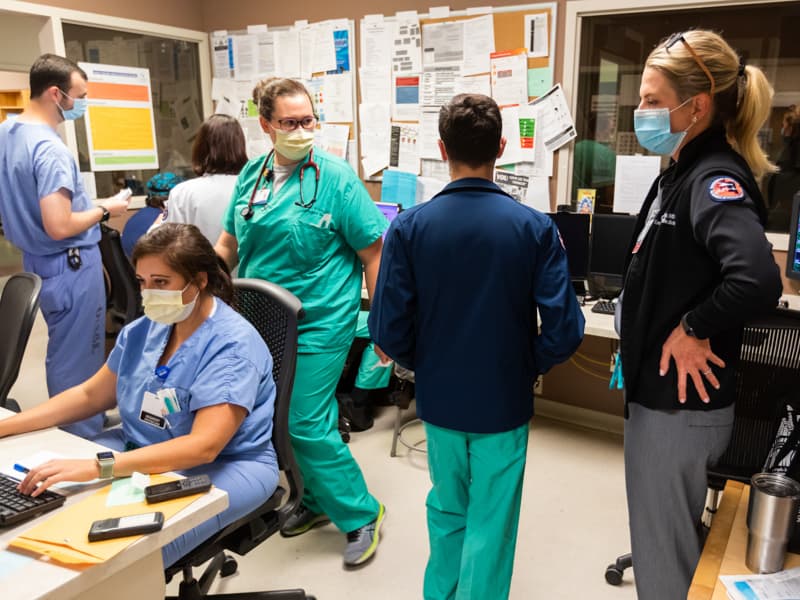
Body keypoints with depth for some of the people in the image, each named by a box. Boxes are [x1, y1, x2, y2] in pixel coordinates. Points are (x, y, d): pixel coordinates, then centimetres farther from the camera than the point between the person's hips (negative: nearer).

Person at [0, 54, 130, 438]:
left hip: (36, 261, 10)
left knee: (62, 354, 21)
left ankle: (65, 434, 35)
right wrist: (105, 210, -13)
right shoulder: (51, 149, -24)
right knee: (79, 360, 2)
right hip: (71, 267, -10)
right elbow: (59, 227, -29)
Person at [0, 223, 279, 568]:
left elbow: (203, 446, -32)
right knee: (45, 498, -8)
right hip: (141, 450, 8)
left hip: (224, 466, -7)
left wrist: (97, 467, -40)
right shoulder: (145, 329, 2)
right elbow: (91, 395, 12)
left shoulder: (232, 347, -22)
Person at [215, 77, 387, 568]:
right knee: (288, 418, 15)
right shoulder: (251, 175, 6)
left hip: (318, 324, -6)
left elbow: (373, 253, -8)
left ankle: (361, 514, 15)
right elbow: (230, 242, 16)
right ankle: (319, 500, 37)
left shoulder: (336, 177, -9)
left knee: (307, 424, -5)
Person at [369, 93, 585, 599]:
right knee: (491, 525, 15)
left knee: (447, 511, 25)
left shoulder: (409, 227, -12)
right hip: (504, 403, -2)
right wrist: (529, 366, 5)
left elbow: (389, 331, -12)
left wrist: (424, 366, 8)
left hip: (440, 400, 2)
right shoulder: (535, 228, -13)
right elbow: (565, 331, -15)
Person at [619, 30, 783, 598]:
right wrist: (641, 328, 8)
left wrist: (694, 328, -24)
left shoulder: (715, 180, -21)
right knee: (669, 539, 26)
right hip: (662, 391, 9)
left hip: (680, 401, -9)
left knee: (663, 553, 10)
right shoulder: (684, 171, 7)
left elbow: (757, 279, -38)